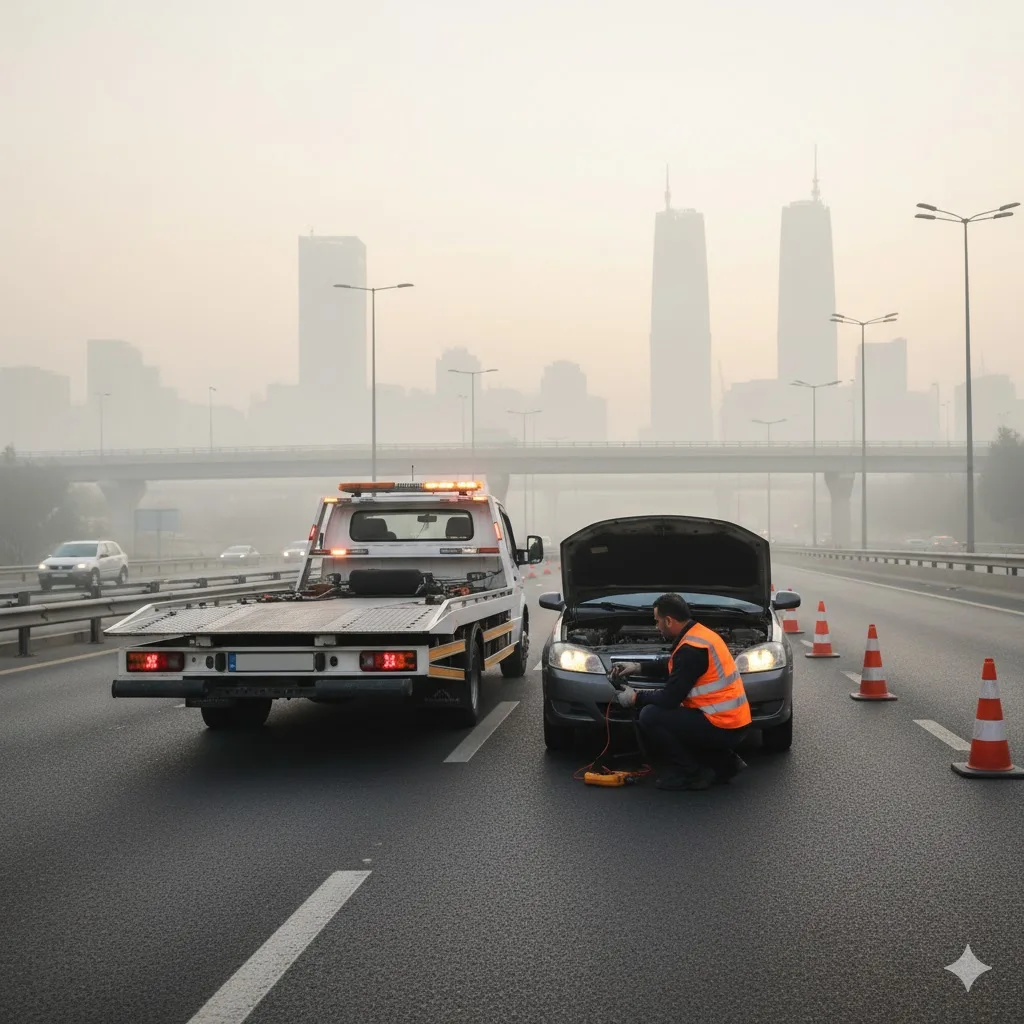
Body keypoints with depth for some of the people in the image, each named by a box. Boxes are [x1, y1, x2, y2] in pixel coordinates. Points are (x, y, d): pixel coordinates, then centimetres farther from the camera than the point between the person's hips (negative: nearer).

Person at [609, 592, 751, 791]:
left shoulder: (691, 648, -19)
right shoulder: (700, 633, 11)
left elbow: (669, 698, -18)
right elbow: (675, 668, 29)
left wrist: (635, 698, -2)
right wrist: (639, 667, 23)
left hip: (722, 727, -10)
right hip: (736, 722, 10)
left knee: (650, 716, -11)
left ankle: (691, 774, -3)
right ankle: (724, 762, 16)